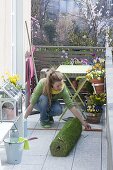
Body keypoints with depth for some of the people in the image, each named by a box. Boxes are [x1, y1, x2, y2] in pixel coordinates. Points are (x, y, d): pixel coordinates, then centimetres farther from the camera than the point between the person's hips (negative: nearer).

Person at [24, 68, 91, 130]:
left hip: (51, 102, 2)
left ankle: (48, 115, 3)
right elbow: (32, 104, -32)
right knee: (43, 98, -36)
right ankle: (44, 119, -12)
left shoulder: (63, 89, -31)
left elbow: (71, 106, -30)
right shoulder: (42, 83, -37)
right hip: (39, 101, -1)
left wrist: (83, 122, -34)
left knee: (58, 110, -31)